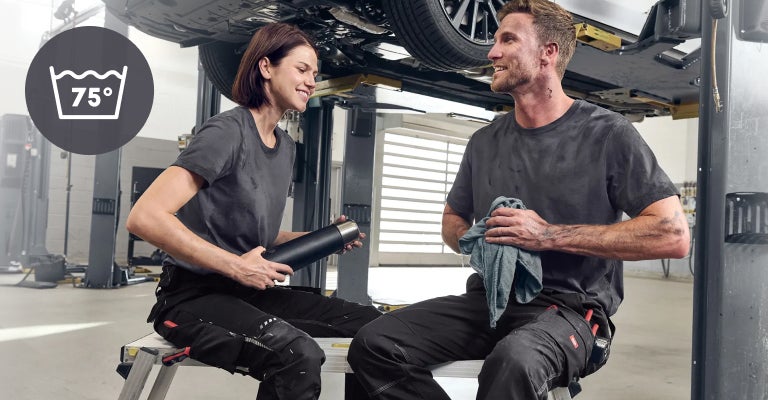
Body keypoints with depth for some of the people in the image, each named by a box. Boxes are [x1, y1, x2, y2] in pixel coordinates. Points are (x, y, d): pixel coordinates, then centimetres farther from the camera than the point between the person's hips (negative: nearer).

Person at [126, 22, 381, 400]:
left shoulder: (286, 147, 12)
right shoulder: (227, 130, -14)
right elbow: (144, 218, -24)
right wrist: (235, 266, -23)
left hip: (250, 291, 8)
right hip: (194, 294, -8)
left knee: (370, 323, -3)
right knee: (298, 354, -33)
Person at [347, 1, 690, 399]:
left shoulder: (607, 133, -3)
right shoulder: (485, 142, 13)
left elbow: (673, 235, -11)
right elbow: (452, 220, 26)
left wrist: (549, 235, -17)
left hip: (570, 306, -5)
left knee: (513, 362, -40)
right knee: (374, 344, -17)